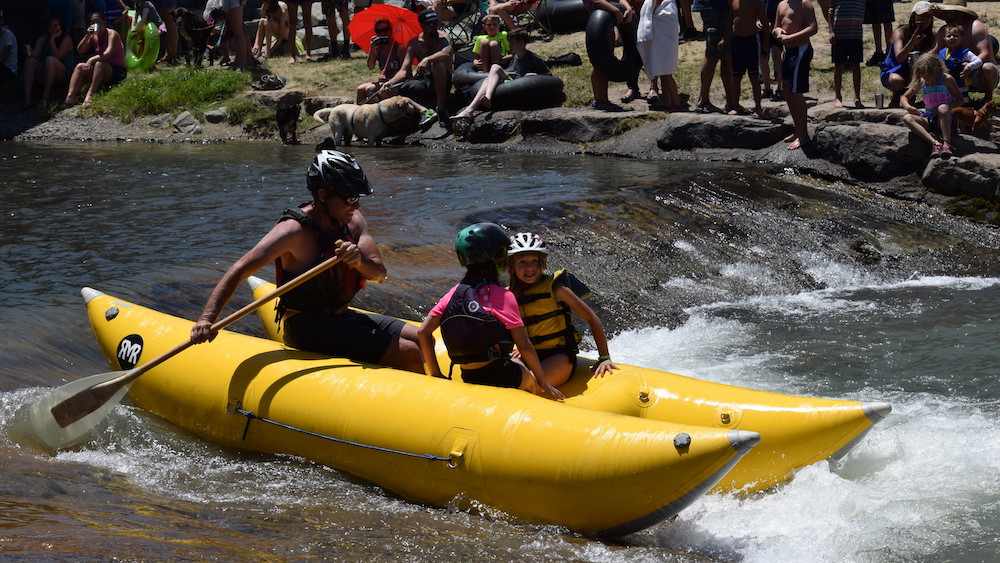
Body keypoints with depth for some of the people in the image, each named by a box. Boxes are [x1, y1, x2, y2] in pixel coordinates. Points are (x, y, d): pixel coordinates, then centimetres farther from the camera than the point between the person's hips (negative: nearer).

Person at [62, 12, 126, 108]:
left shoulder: (112, 34, -10)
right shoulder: (93, 36, 9)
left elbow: (108, 53, -25)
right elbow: (80, 51, 0)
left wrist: (92, 60, -35)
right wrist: (87, 36, -14)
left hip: (117, 71, -6)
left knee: (99, 64, -35)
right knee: (80, 66, -16)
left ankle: (90, 95, -44)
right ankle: (70, 97, -34)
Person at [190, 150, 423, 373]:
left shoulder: (352, 220, 3)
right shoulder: (295, 230, -19)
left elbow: (379, 274, -2)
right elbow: (240, 270, -23)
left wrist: (359, 262, -27)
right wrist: (207, 319, -35)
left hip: (343, 316, 8)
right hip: (307, 328, -8)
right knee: (411, 355, -18)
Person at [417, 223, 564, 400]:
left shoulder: (454, 293, 6)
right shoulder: (503, 296, -9)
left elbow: (423, 332, 3)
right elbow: (525, 346, -10)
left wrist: (436, 375, 11)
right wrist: (543, 383, 2)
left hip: (468, 380, 6)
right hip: (502, 377, -5)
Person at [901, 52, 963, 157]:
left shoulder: (946, 79, -3)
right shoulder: (921, 82, 8)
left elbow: (960, 100, -2)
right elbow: (905, 97, 15)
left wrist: (943, 108, -19)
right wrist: (908, 107, -10)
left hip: (945, 120, -4)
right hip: (929, 120, 4)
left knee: (943, 108, -36)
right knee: (907, 118, -24)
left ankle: (946, 144, -43)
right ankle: (935, 143, -41)